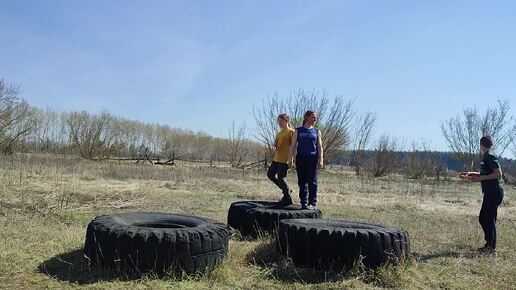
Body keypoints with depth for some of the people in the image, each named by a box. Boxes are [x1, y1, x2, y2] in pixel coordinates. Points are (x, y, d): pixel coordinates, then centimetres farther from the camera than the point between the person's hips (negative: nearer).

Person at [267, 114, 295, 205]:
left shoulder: (291, 132, -7)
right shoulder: (279, 133, 17)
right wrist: (274, 147, -5)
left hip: (284, 159, -9)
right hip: (276, 158, 9)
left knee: (281, 178, -6)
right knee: (270, 174, 13)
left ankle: (288, 198, 9)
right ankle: (287, 190, 23)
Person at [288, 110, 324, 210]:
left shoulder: (317, 131, 11)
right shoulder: (298, 131, 10)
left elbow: (320, 147, 8)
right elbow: (293, 145, 8)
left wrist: (320, 160, -2)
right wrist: (290, 159, 1)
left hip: (312, 158, 0)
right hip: (300, 158, 1)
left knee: (312, 182, -3)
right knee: (302, 182, 3)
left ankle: (312, 202, 1)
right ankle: (304, 202, 10)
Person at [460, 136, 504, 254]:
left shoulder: (490, 158, -15)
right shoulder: (485, 157, 13)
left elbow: (498, 174, -20)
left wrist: (481, 178, -18)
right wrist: (473, 174, 16)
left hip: (494, 193, -10)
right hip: (489, 193, 10)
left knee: (490, 219, -4)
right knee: (483, 218, 15)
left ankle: (491, 247, 4)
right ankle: (489, 243, 25)